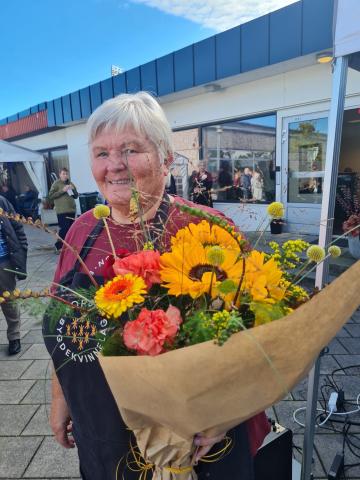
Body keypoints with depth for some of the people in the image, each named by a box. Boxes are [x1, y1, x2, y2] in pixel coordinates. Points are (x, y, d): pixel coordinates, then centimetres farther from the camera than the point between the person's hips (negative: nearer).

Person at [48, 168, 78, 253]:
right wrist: (62, 190, -14)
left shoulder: (70, 184, 18)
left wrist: (73, 190, 0)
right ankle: (58, 246, 2)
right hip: (62, 211, -6)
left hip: (72, 210, 6)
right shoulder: (56, 184, 1)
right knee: (64, 229, -11)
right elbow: (51, 195, -7)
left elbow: (76, 196, 20)